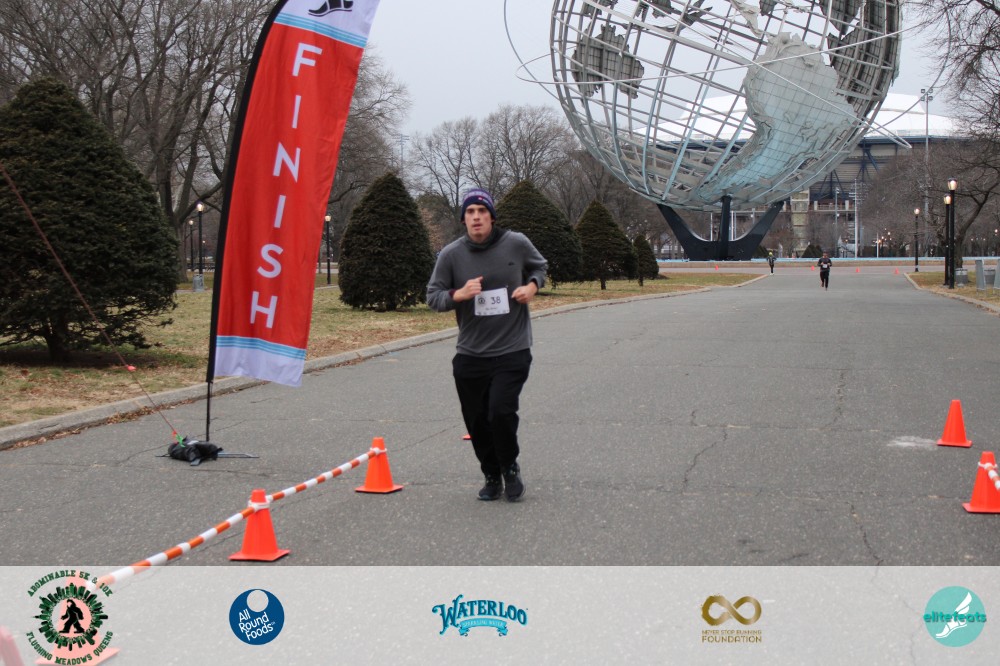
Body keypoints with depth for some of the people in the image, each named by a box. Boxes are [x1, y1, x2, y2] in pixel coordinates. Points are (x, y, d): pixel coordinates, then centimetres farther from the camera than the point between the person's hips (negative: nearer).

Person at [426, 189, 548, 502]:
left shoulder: (516, 243, -3)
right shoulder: (451, 254, -3)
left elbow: (539, 266, 17)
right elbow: (432, 296, 3)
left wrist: (533, 286, -4)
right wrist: (458, 294, -18)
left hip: (513, 350, -2)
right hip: (470, 355, 2)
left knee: (501, 411, -16)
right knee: (477, 421, 7)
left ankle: (510, 469, 12)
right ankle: (492, 477, 30)